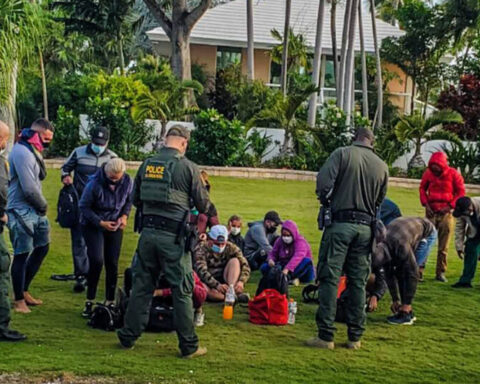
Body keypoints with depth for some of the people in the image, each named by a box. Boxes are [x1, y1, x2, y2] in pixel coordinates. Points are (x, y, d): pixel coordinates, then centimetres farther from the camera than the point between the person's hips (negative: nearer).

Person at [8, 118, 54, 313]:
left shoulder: (32, 150, 13)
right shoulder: (22, 152, -19)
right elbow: (29, 189, -21)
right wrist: (43, 205, -6)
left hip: (35, 211, 10)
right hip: (22, 212, -10)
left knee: (42, 248, 16)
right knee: (22, 254, 0)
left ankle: (24, 290, 29)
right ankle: (19, 299, 13)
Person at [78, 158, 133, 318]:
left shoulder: (127, 181, -12)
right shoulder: (95, 183, -24)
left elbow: (129, 200, 7)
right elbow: (84, 206, -14)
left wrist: (124, 215, -10)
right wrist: (100, 223, -21)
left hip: (115, 226, 4)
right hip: (93, 225, -4)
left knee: (112, 264, 2)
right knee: (97, 261, -16)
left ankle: (110, 302, 15)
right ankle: (89, 302, -3)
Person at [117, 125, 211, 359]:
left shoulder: (146, 165, 6)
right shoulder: (188, 168, -8)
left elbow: (136, 200, 16)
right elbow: (203, 205, -2)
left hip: (148, 233, 4)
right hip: (174, 236, -4)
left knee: (141, 286, 14)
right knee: (181, 291, 3)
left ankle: (128, 337, 21)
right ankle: (189, 346, 9)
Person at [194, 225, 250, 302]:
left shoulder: (231, 248, -2)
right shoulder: (201, 249, -12)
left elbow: (245, 266, -10)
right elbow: (201, 271, -26)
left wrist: (241, 281, -31)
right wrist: (217, 285, -41)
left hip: (225, 281, 3)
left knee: (234, 261, -18)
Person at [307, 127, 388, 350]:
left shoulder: (342, 154, -2)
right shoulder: (382, 166, 11)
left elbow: (323, 183, -11)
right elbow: (380, 201, 14)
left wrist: (326, 202, 7)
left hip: (340, 223, -4)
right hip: (366, 227, 4)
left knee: (329, 278, -1)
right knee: (358, 282, 10)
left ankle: (326, 336, -3)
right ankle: (355, 337, 14)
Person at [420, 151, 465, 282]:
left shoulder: (453, 174, -5)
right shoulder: (428, 173, -1)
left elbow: (461, 191, 0)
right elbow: (422, 188, 11)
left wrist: (450, 206, -9)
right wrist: (425, 204, -2)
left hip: (446, 213, -1)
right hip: (431, 211, 1)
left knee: (443, 246, 2)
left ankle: (440, 272, 10)